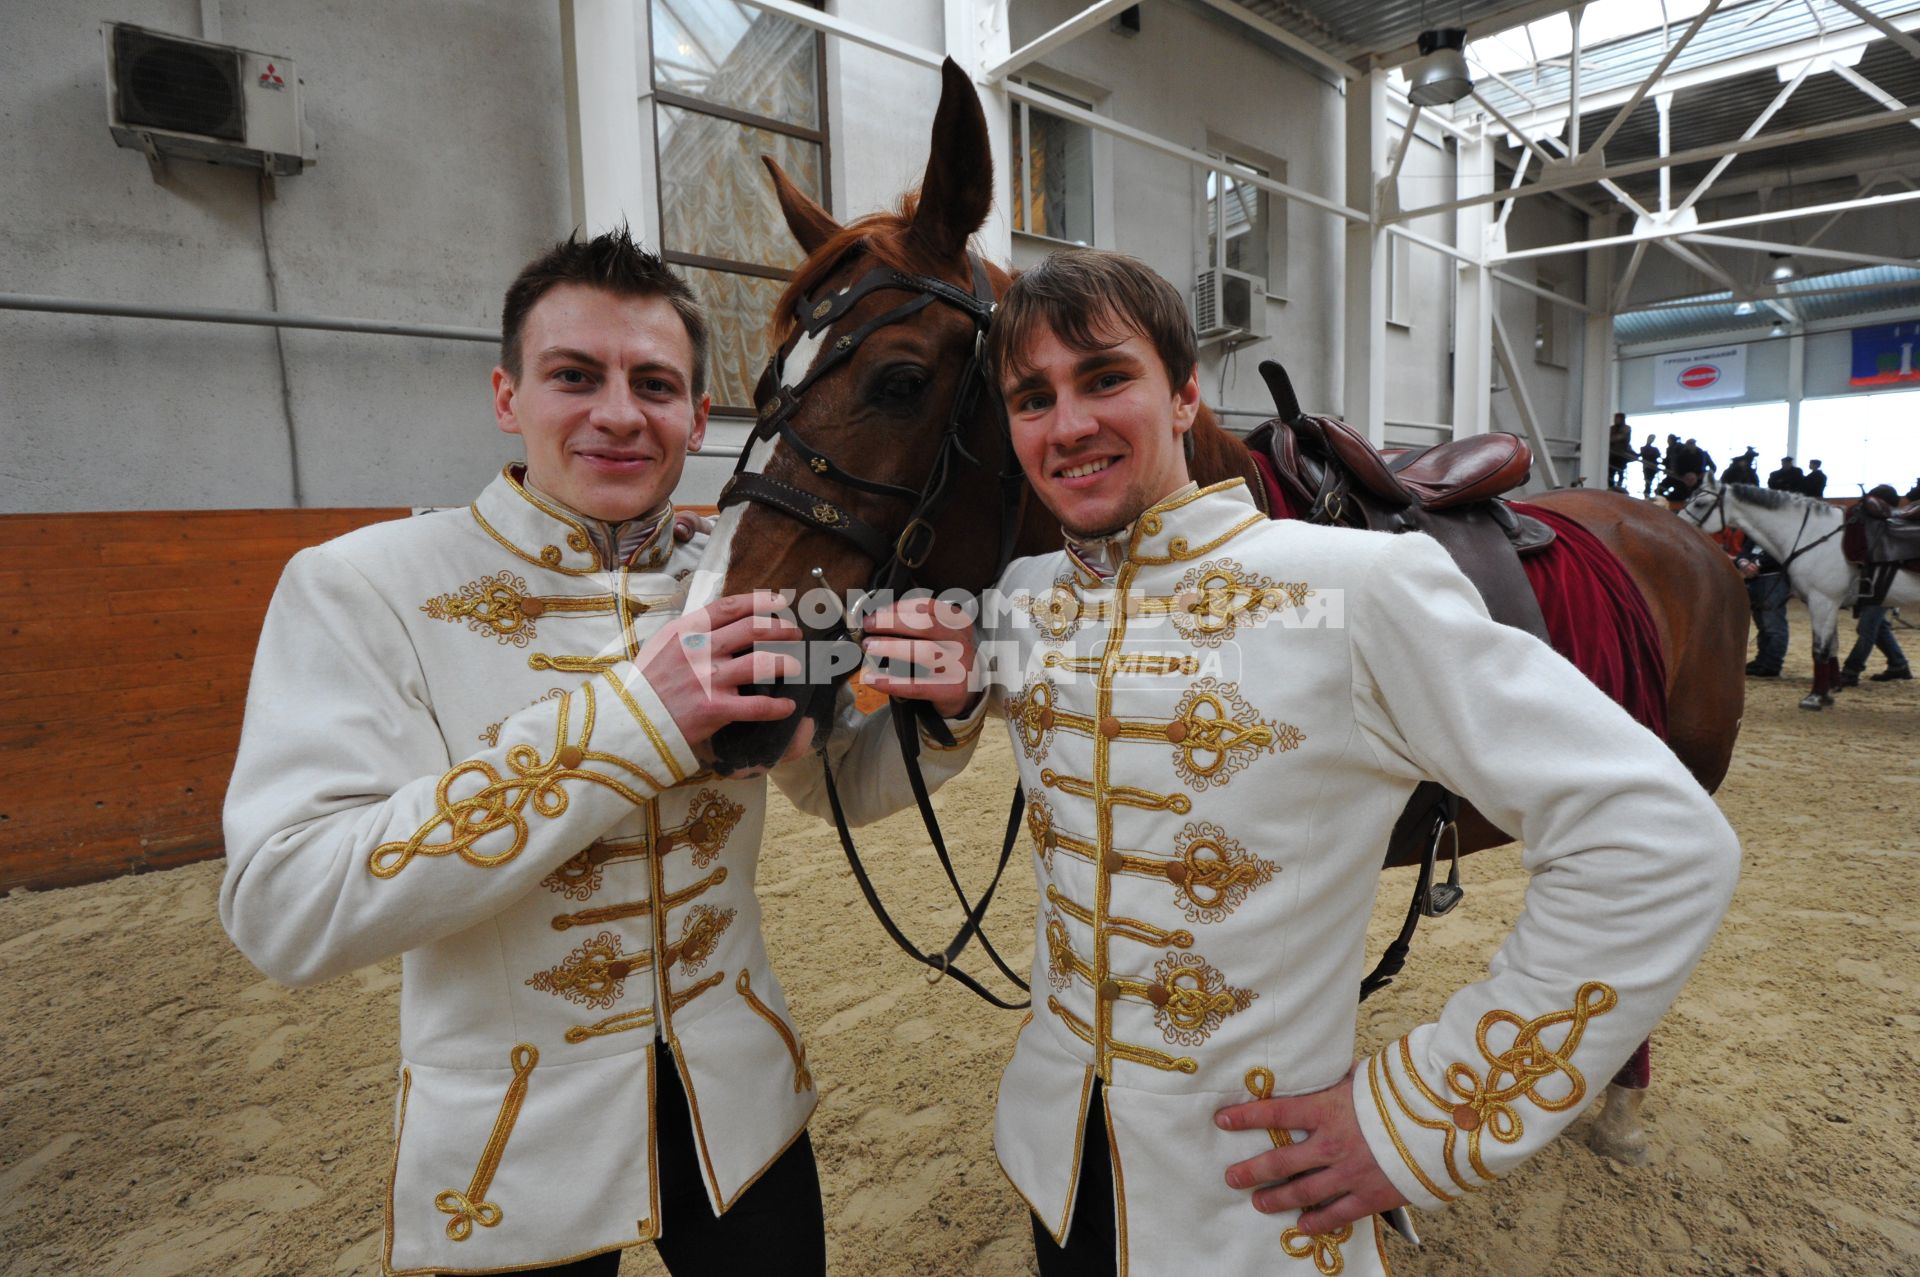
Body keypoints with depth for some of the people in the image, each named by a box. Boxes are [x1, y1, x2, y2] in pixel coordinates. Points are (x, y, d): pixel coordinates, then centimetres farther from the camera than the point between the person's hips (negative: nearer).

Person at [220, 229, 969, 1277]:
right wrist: (631, 718, -31)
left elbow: (843, 786, 3)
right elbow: (282, 911, -24)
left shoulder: (740, 588, -4)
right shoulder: (358, 588, -14)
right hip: (508, 1147, -3)